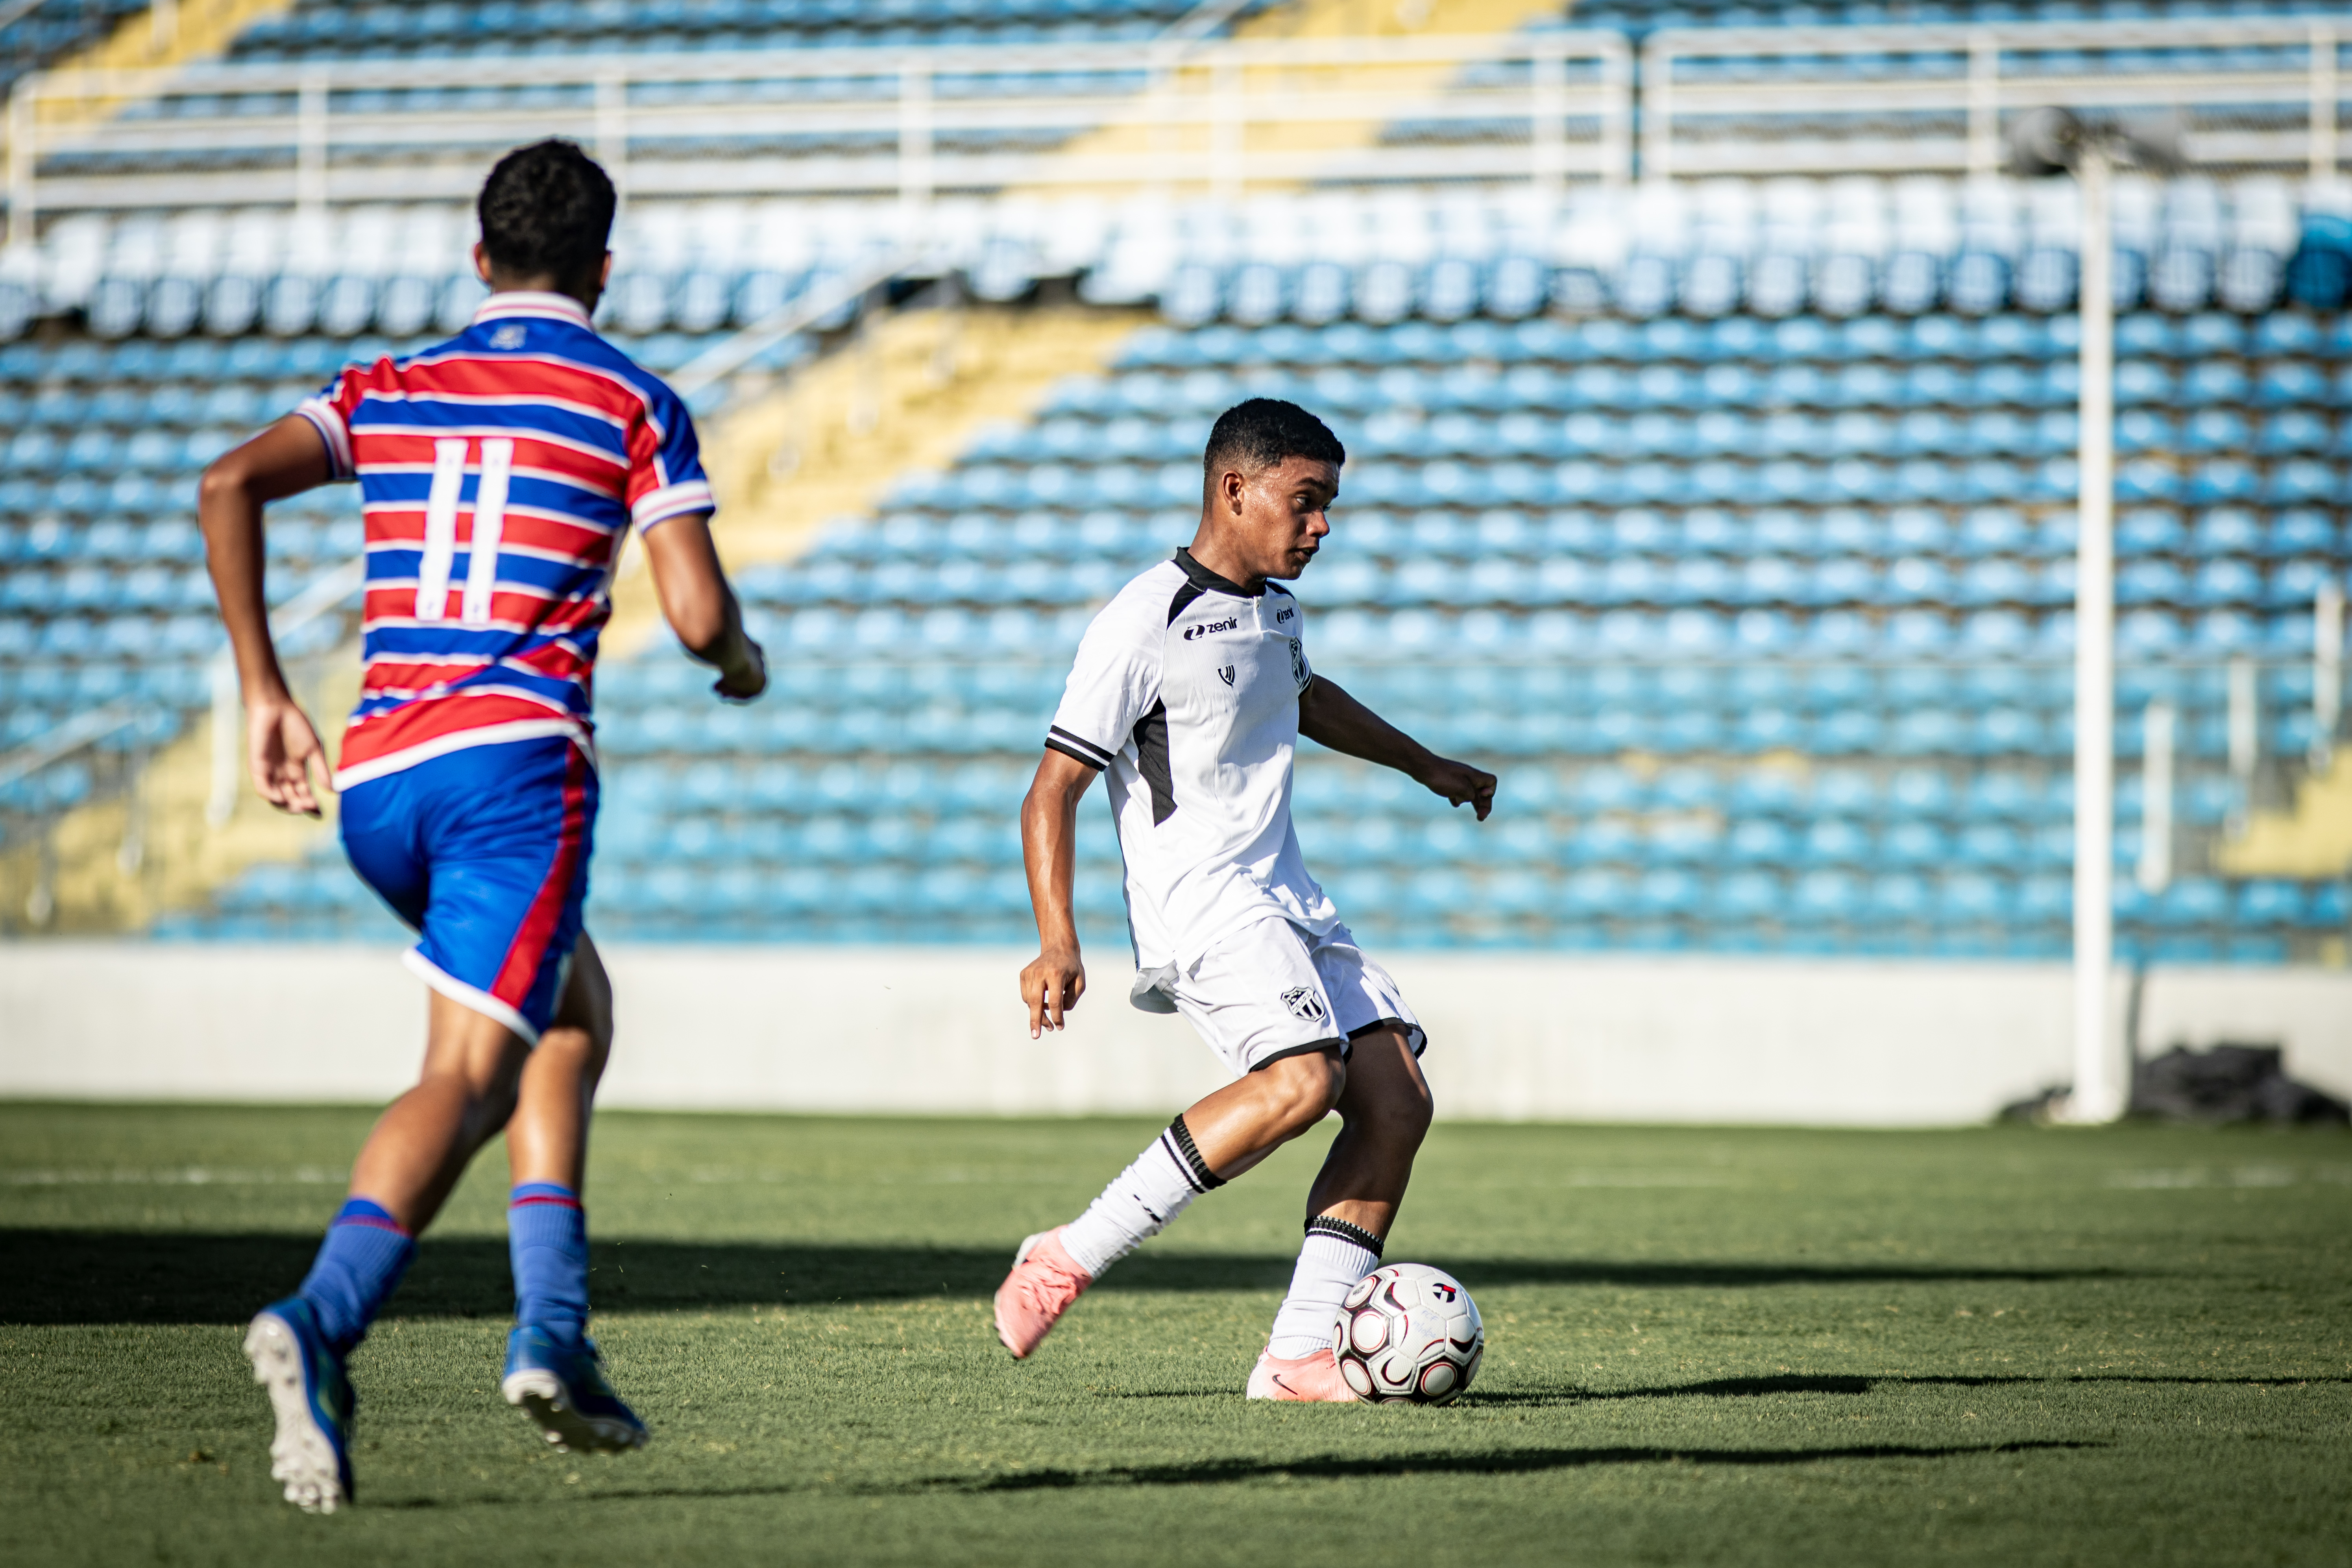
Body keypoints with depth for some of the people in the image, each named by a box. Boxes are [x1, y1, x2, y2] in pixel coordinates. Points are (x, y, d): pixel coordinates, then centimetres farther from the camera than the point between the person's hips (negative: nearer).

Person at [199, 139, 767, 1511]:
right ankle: (321, 1323, -36)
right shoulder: (633, 405, 6)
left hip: (374, 778, 6)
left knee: (575, 1017, 23)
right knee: (468, 1077, -12)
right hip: (515, 756, -6)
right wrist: (745, 665, 22)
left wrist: (267, 696, 7)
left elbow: (231, 485, 2)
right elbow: (698, 614, -2)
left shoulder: (390, 390, 18)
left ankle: (555, 1335, 10)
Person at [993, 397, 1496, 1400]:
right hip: (1195, 904, -9)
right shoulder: (1144, 625, -12)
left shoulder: (1275, 607, 15)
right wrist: (1057, 942, -25)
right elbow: (1053, 793, -13)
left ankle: (1298, 1355, -6)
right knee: (1305, 1078, -30)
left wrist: (1427, 766, 50)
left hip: (1287, 904, 9)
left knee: (1397, 1100, -6)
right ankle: (1072, 1259, -21)